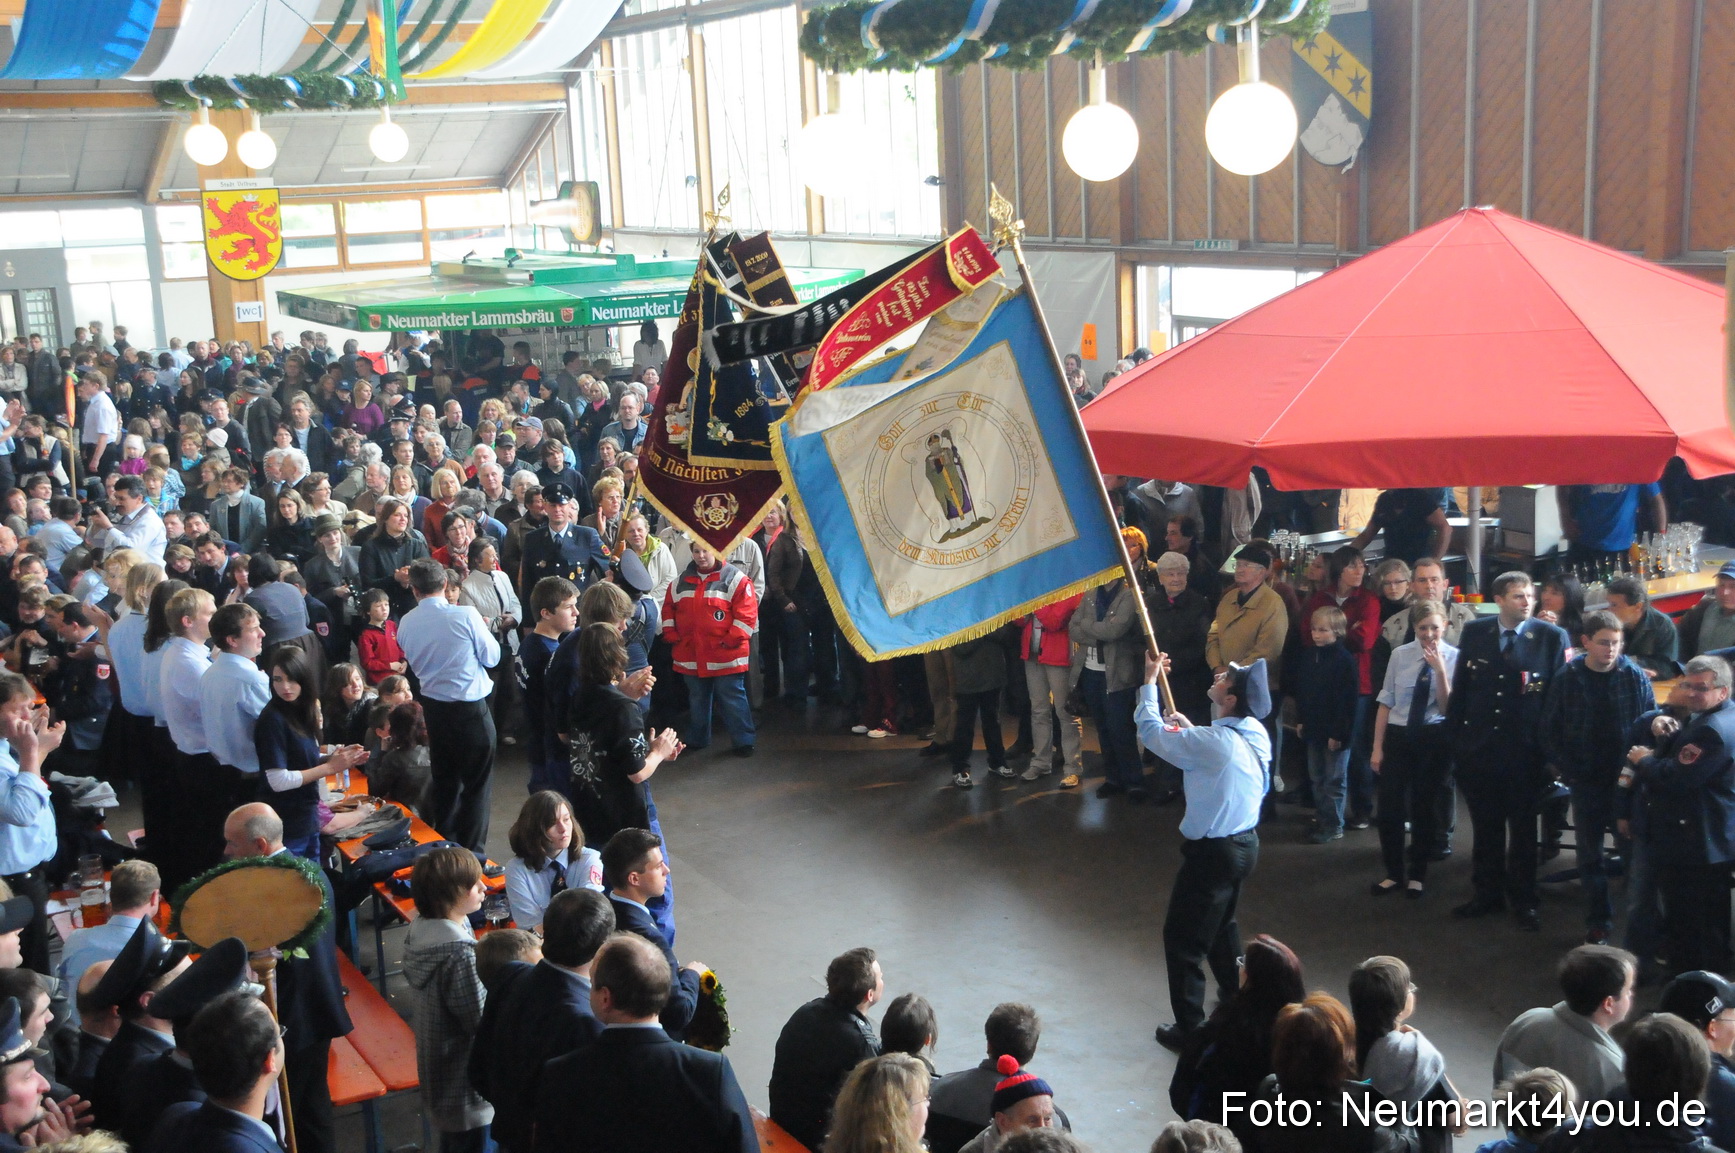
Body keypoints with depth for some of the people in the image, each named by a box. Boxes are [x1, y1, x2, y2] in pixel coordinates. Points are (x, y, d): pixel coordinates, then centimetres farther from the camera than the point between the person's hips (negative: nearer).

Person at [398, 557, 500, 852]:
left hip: (433, 707, 5)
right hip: (470, 708, -5)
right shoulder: (466, 615, -18)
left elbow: (412, 665, 8)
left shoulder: (406, 623, -4)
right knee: (476, 783, 6)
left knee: (444, 780, 20)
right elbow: (492, 657, -8)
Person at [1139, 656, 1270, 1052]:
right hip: (1245, 842, 9)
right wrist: (1190, 728, 13)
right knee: (1221, 923, 31)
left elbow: (1150, 732, -17)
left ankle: (1189, 1028, 12)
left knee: (1182, 938, 5)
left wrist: (1149, 681, -5)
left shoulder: (1212, 743, -28)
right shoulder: (1256, 734, -3)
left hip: (1213, 852, -9)